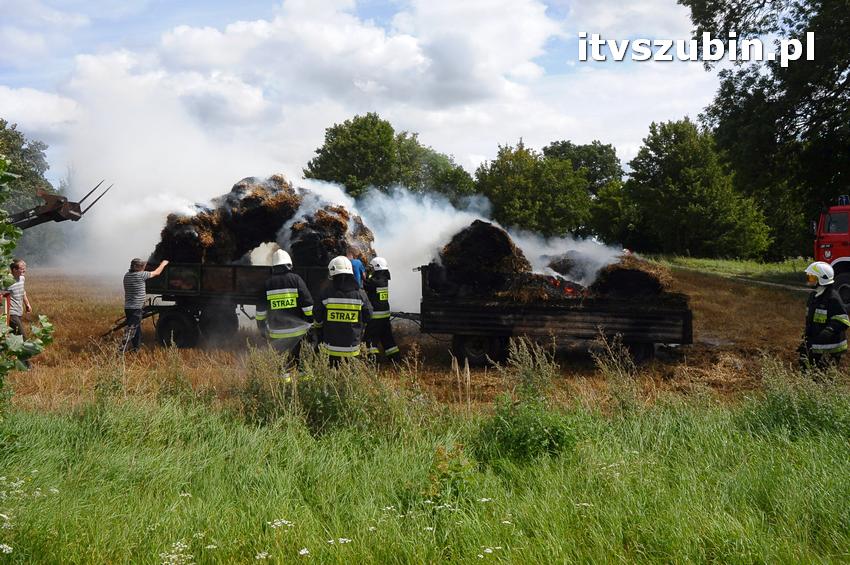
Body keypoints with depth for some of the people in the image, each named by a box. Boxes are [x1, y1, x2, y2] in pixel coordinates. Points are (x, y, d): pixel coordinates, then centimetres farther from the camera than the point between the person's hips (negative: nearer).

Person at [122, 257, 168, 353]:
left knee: (137, 331, 19)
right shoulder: (140, 275, -13)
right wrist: (163, 264, 18)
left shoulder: (127, 275, 8)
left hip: (128, 307, 9)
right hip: (136, 308, -9)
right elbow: (156, 273, 1)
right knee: (131, 331, -10)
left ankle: (135, 348, 28)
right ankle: (121, 351, -16)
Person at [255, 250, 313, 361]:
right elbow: (307, 303, -6)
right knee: (297, 359, 4)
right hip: (297, 331, -2)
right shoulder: (296, 279, -3)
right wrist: (312, 322, 2)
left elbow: (261, 310, 8)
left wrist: (263, 328, 19)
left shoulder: (267, 283, 4)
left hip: (276, 334, 2)